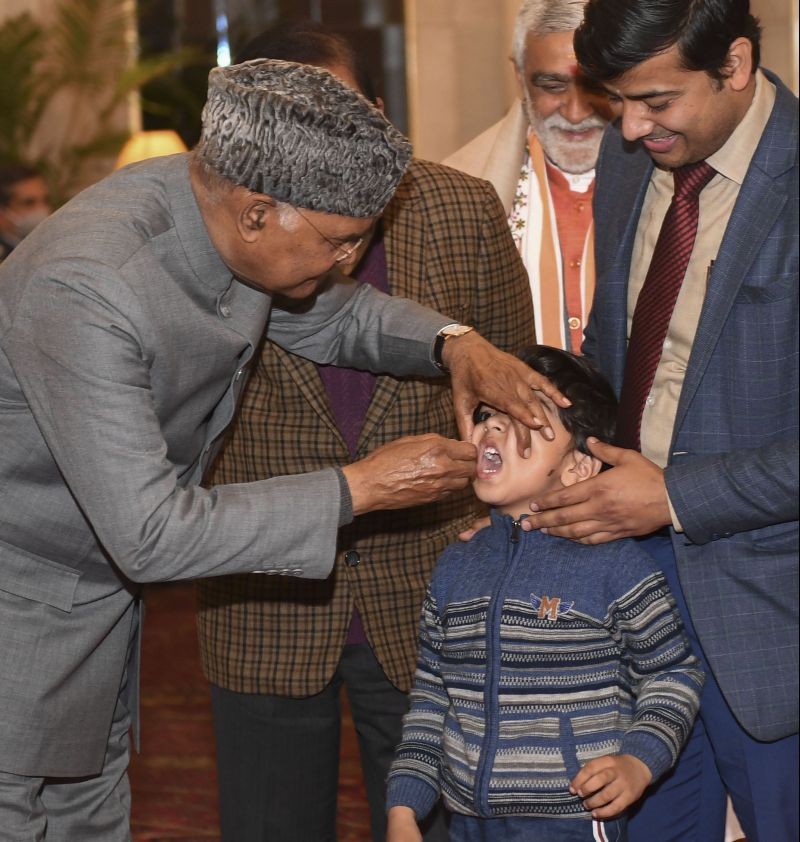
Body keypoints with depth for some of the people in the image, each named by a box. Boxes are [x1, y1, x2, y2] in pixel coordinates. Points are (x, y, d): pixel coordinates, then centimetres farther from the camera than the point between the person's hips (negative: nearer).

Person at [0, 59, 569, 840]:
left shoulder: (222, 210, -10)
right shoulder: (83, 288, -35)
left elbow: (330, 313, 11)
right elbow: (150, 533, -34)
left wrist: (451, 343, -9)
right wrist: (357, 489, -29)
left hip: (104, 586, 8)